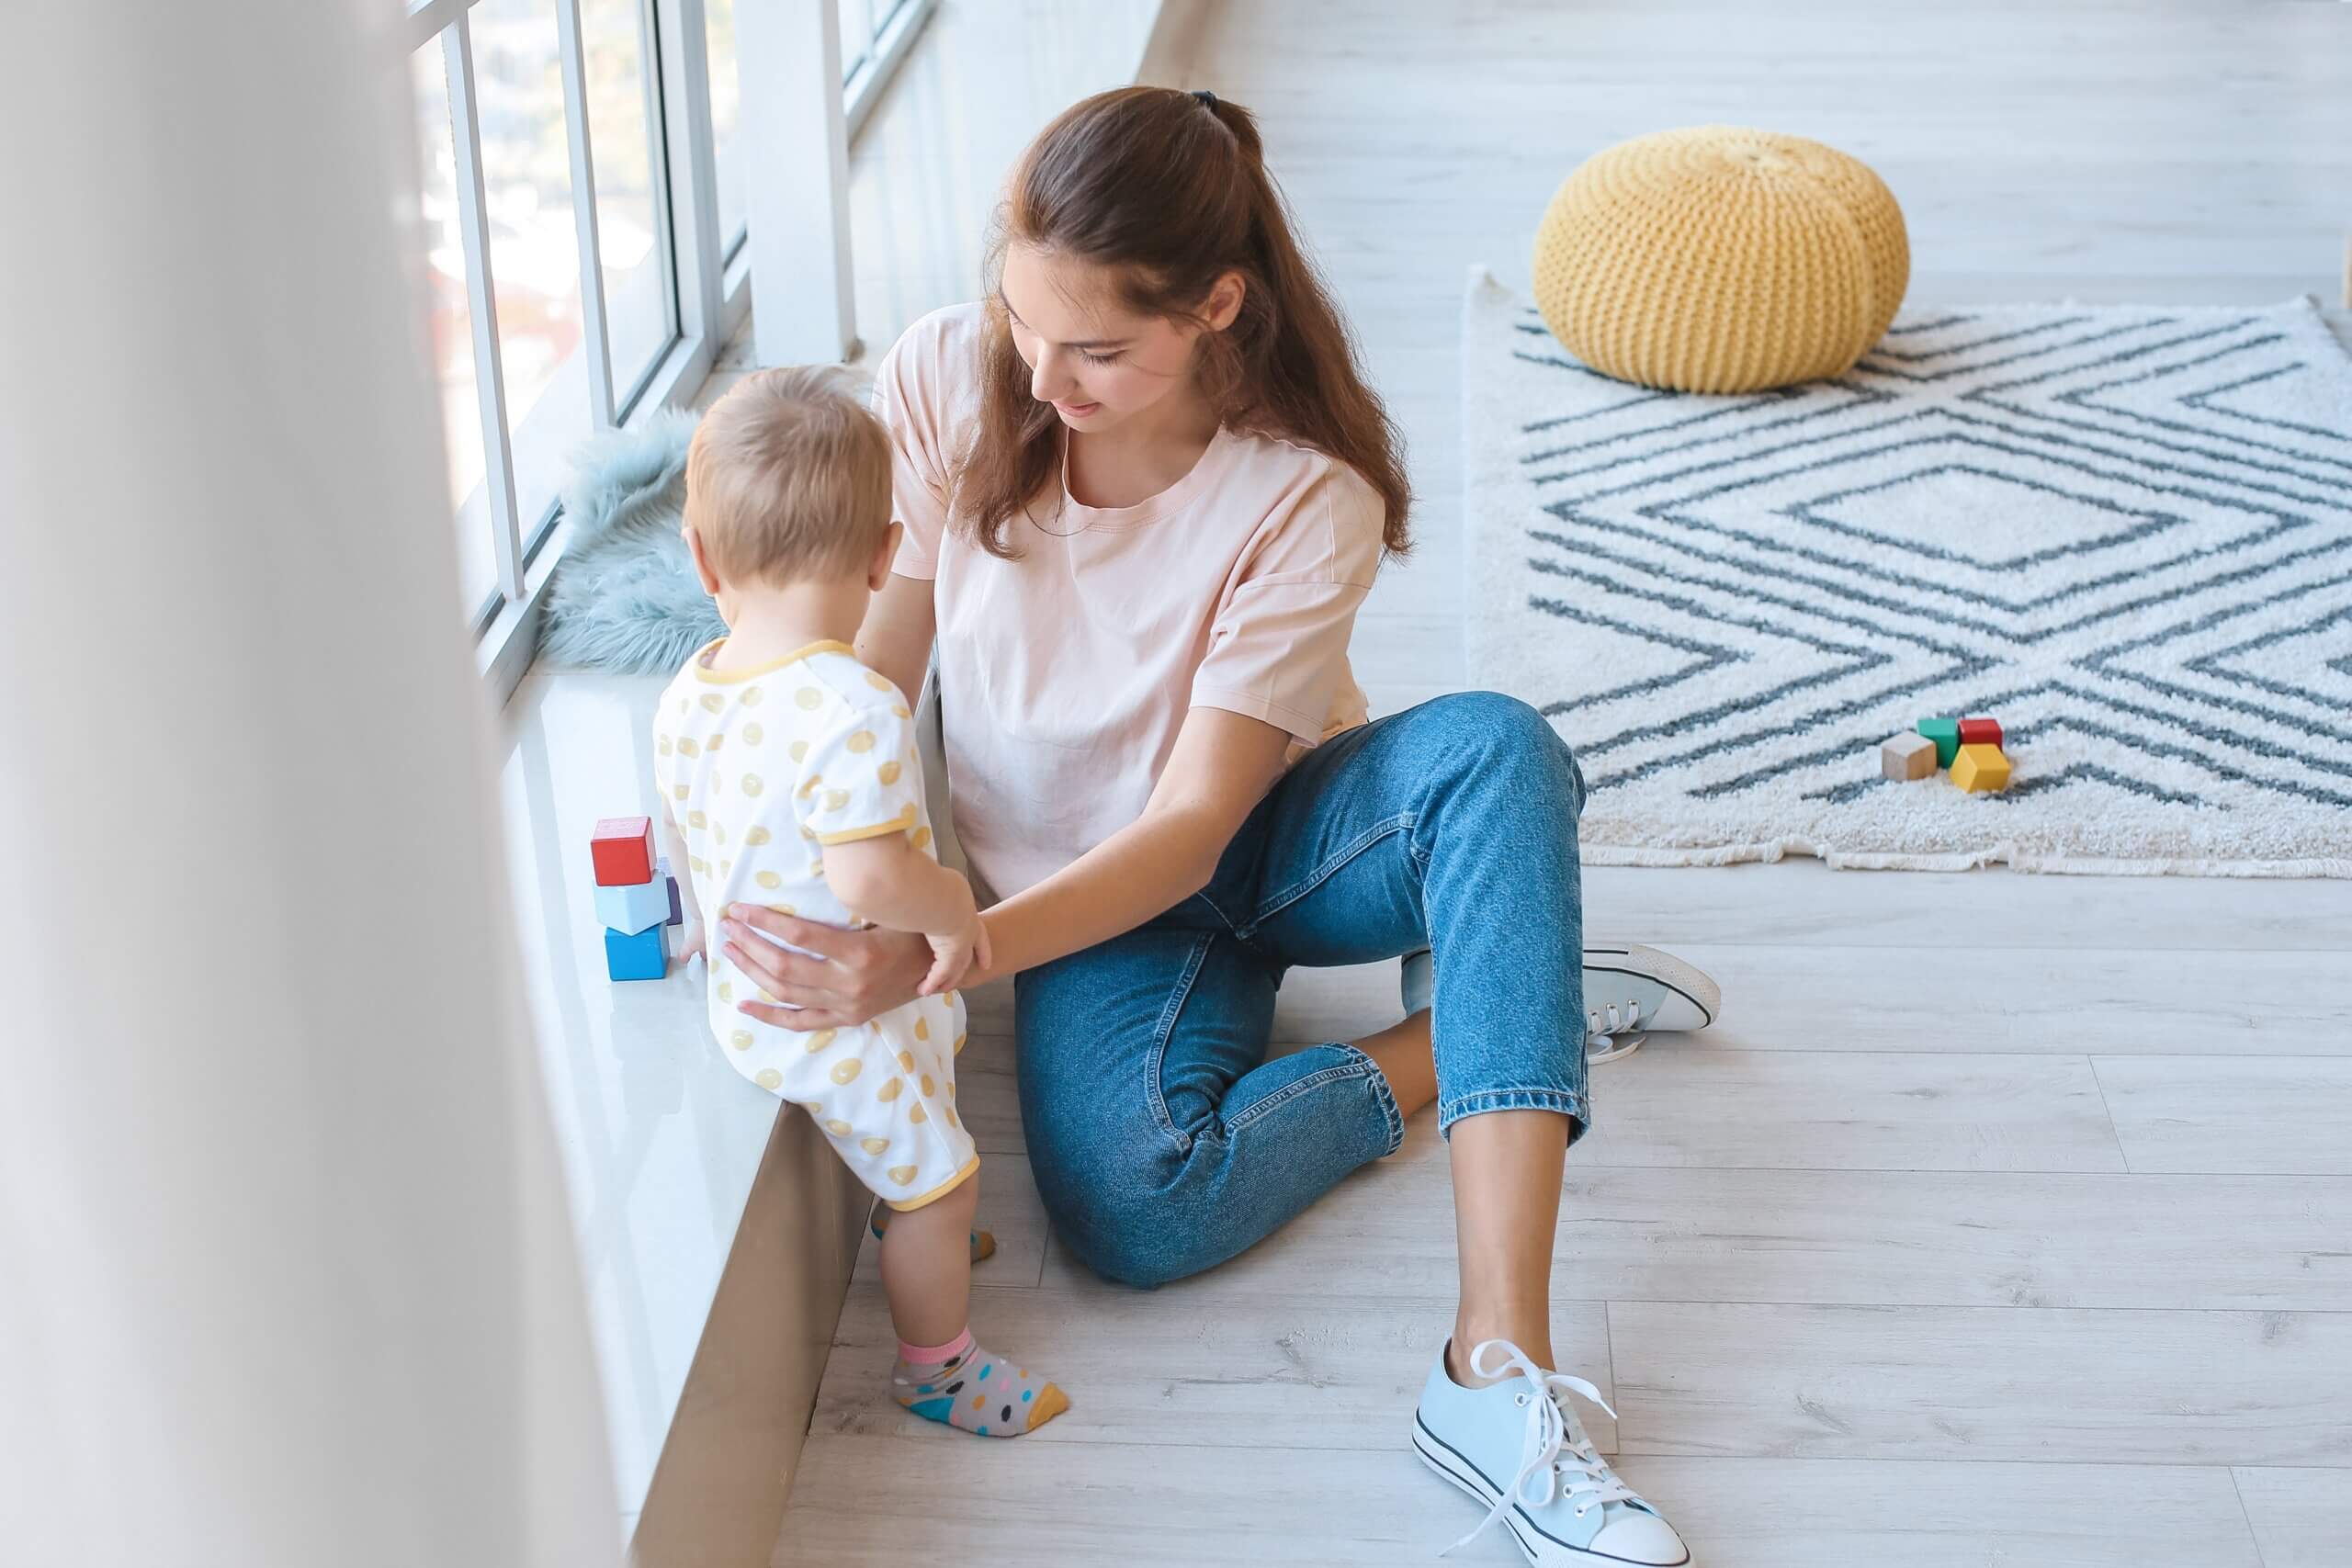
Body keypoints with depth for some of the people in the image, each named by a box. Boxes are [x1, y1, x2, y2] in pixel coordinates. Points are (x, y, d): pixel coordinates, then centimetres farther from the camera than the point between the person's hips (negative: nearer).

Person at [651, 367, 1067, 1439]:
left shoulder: (687, 697, -7)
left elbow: (684, 842, 7)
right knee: (941, 1181, 13)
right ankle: (937, 1366, 32)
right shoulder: (854, 709, -35)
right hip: (842, 1023, -8)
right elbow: (870, 878, -40)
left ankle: (918, 1236, 58)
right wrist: (953, 909, -21)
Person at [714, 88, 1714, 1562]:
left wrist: (936, 961, -40)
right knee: (1134, 1213, -32)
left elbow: (1189, 829, -27)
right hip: (1082, 892, 1)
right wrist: (827, 912, -28)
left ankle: (1501, 1368, -43)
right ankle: (1508, 1016, -7)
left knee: (1493, 746, -37)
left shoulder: (1308, 500, -24)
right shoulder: (944, 381, -16)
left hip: (1267, 838, -1)